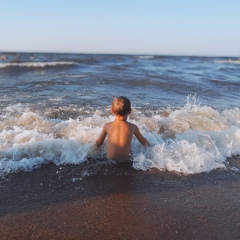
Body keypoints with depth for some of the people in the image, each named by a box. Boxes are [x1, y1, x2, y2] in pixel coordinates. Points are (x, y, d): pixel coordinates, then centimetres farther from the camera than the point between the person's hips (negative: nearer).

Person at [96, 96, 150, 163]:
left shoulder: (107, 126, -7)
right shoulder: (132, 127, -7)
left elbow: (98, 144, 6)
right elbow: (143, 141, 10)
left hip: (109, 160, 1)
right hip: (127, 160, 0)